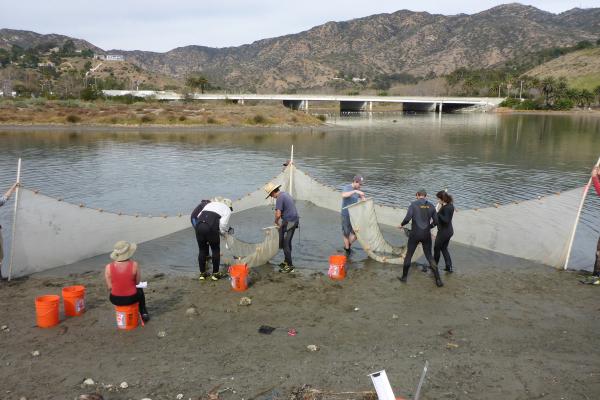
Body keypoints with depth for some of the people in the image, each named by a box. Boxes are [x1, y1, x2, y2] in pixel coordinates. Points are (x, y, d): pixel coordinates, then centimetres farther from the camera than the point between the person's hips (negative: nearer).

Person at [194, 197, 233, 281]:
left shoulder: (210, 204, 30)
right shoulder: (227, 209, 14)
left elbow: (198, 216, 21)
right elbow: (223, 223, -4)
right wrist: (222, 232, 16)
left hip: (199, 225, 5)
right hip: (211, 228, -5)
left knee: (202, 250, 20)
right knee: (216, 250, 16)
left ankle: (202, 273, 29)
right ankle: (215, 273, 23)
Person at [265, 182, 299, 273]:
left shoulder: (279, 198, -15)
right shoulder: (286, 194, 15)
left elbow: (278, 214, -22)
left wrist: (276, 221, -1)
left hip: (288, 222, -10)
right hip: (294, 220, 10)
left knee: (285, 244, -3)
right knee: (287, 243, 19)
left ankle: (290, 266, 0)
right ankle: (287, 261, 31)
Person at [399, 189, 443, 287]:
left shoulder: (413, 204, -8)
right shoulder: (431, 206, 3)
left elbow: (407, 218, -16)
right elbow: (435, 221, 7)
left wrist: (402, 224, 4)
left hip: (415, 234, -3)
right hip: (426, 235, 3)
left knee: (409, 255, 13)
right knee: (429, 256, 13)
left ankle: (404, 277, 22)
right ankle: (438, 280, 10)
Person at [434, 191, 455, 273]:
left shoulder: (445, 208, -24)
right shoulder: (451, 205, 5)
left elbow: (446, 220, -29)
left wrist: (438, 214, -27)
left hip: (443, 232, -9)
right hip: (449, 231, 9)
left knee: (436, 248, 11)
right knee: (444, 248, 20)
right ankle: (449, 267, 18)